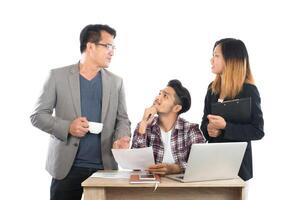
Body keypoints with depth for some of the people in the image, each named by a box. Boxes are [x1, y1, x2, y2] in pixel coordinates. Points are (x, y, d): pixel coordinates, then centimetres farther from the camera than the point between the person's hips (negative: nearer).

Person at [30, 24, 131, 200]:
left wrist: (122, 138, -10)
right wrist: (67, 127, -15)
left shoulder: (116, 82, 10)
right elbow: (38, 115, 1)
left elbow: (122, 119, 12)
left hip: (105, 166, 2)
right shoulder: (58, 76, 2)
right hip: (67, 166, -2)